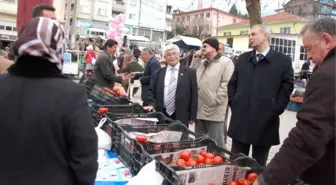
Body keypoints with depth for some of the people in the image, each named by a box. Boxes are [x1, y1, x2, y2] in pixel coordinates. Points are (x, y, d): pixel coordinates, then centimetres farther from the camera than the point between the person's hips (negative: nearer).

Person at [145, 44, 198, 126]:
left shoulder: (190, 73, 1)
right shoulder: (158, 73, 10)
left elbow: (194, 95, -1)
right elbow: (151, 91, 11)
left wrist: (192, 117, -3)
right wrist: (151, 104, -9)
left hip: (181, 117, -2)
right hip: (161, 116, 2)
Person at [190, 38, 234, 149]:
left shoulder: (226, 62, -8)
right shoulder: (201, 62, 18)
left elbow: (226, 84, -14)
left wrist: (215, 100, -18)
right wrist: (196, 58, 8)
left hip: (214, 111, -7)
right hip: (199, 110, 8)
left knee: (216, 144, 3)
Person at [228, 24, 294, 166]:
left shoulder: (283, 61, -1)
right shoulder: (242, 59, 12)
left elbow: (287, 88, -2)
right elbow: (232, 83, 14)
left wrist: (275, 109, -8)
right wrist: (233, 104, 4)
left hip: (265, 122, -3)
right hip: (240, 120, 3)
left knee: (258, 166, 11)